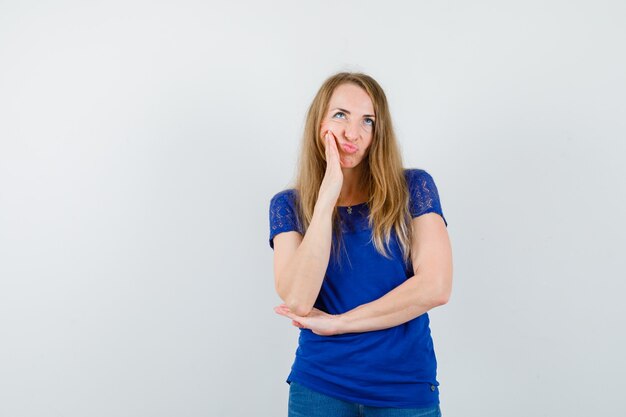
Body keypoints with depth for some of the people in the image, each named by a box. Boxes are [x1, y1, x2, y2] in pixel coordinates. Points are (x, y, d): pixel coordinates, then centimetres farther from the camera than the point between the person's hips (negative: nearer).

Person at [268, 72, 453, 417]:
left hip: (407, 388, 0)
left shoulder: (413, 188, -3)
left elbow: (435, 286, -14)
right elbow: (298, 302, -16)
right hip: (319, 386, 1)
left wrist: (335, 323, -11)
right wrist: (328, 195, -19)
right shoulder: (288, 204, -2)